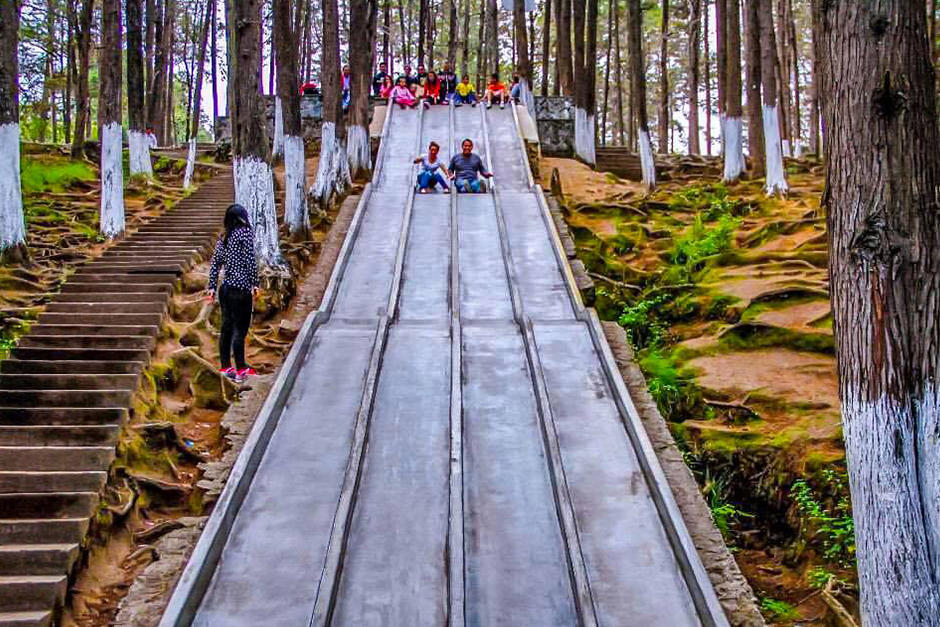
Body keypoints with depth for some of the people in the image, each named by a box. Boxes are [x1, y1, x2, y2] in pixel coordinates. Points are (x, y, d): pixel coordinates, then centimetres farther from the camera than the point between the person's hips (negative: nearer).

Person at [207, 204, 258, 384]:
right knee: (240, 328, -4)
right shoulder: (245, 233, -5)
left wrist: (212, 286, 13)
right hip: (241, 288, -7)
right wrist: (254, 283, -8)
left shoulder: (223, 237, 13)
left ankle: (225, 367, 17)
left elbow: (215, 262, 11)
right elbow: (250, 260, -12)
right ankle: (241, 370, -3)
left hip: (225, 287, 7)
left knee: (227, 327, 11)